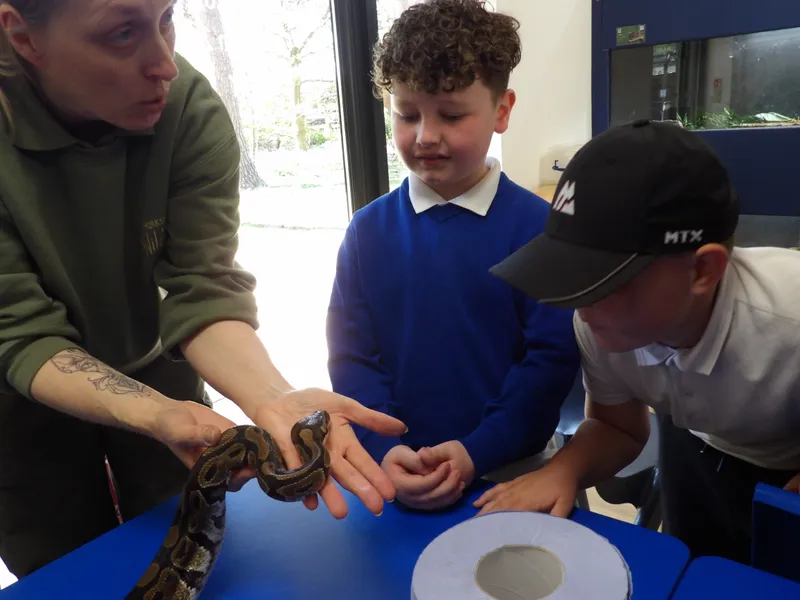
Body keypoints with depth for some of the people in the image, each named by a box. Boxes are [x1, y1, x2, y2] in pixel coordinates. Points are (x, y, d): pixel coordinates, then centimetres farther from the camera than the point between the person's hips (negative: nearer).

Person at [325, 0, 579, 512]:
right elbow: (351, 355, -3)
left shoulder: (536, 226, -10)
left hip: (510, 473, -1)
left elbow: (554, 356, -11)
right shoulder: (368, 230, -3)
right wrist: (383, 450, -16)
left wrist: (478, 451, -17)